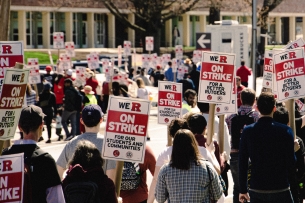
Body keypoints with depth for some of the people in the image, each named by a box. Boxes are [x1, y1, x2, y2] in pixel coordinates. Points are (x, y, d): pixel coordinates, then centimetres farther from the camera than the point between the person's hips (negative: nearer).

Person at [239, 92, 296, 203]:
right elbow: (291, 162, -9)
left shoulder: (247, 131, -2)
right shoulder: (285, 131, -9)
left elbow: (243, 163, 1)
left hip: (256, 190, 2)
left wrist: (243, 190, 9)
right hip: (280, 188, -2)